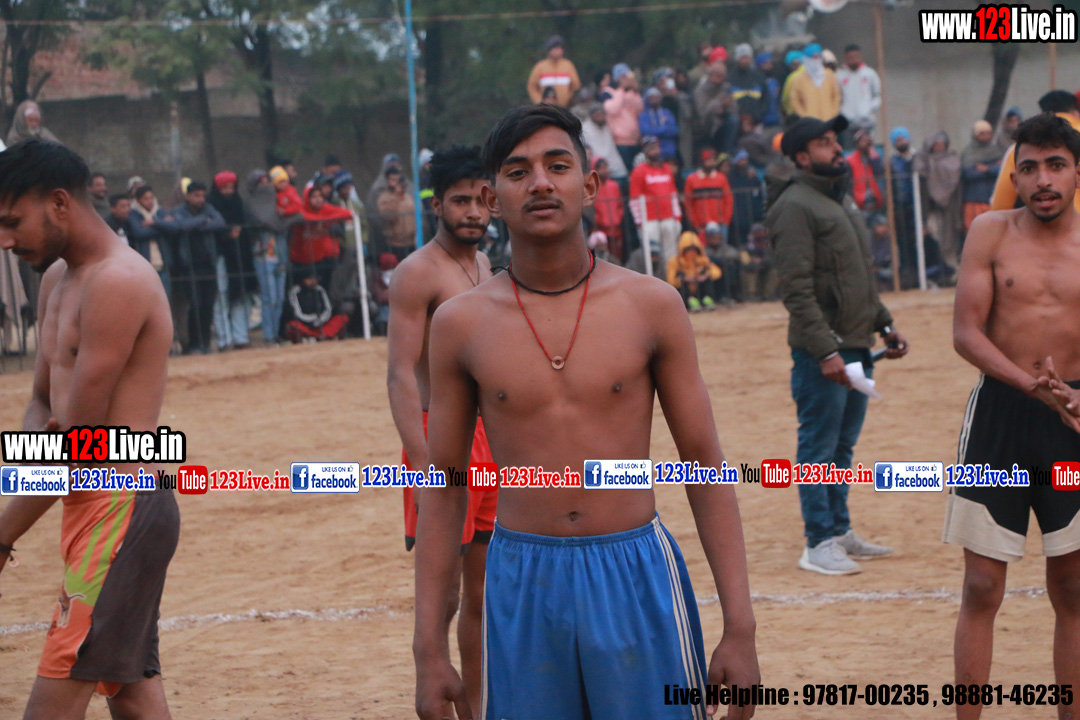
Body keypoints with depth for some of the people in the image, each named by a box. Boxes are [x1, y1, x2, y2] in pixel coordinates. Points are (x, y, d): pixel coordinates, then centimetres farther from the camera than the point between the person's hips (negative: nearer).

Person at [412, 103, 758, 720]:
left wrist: (740, 629, -3)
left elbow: (706, 466, 2)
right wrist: (430, 651, 3)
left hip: (636, 577, -1)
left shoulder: (651, 306, -1)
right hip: (521, 586, 1)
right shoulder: (462, 324, 1)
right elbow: (444, 489, 7)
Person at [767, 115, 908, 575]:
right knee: (819, 447, -4)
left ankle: (840, 533, 22)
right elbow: (796, 289, -18)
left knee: (842, 446, 14)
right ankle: (819, 543, 0)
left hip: (858, 346, 9)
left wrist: (884, 325, 18)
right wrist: (825, 351, -23)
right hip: (822, 351, -9)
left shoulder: (844, 202, 18)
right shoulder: (795, 207, -12)